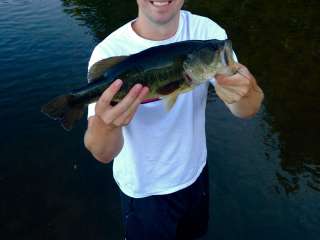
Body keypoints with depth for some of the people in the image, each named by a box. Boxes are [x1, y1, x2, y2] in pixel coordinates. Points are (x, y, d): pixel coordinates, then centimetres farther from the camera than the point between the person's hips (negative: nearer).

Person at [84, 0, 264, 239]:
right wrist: (106, 124, -52)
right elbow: (104, 154, -28)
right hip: (144, 187, -3)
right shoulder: (110, 52, -26)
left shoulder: (207, 31, -16)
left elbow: (248, 110, -21)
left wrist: (244, 92, -45)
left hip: (195, 172, 4)